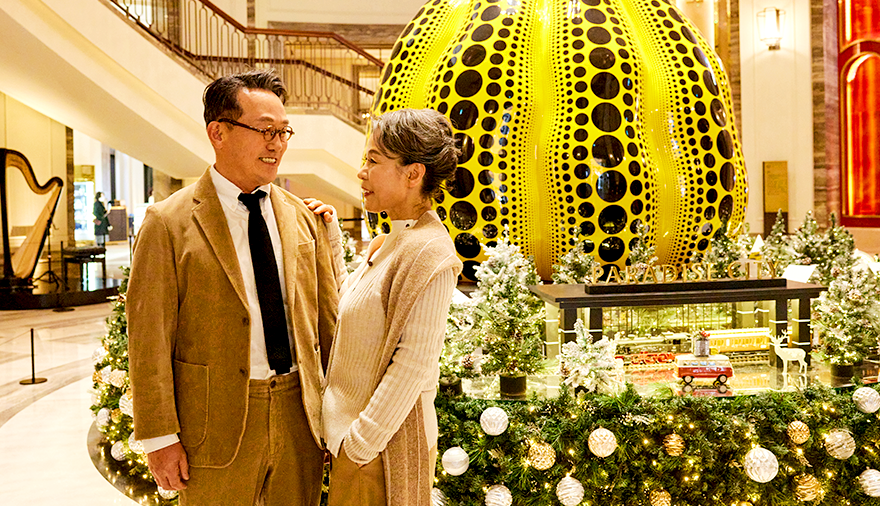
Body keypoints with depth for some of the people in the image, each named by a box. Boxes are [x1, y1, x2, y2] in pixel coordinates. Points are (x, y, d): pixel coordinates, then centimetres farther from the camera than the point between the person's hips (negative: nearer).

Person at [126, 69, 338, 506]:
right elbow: (149, 341, -9)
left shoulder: (302, 216, 5)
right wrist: (160, 437, -9)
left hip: (300, 418, 4)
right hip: (219, 423, -4)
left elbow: (328, 317, 8)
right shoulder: (168, 223, -9)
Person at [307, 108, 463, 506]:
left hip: (382, 442, -9)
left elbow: (414, 364, -22)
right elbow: (344, 305, 16)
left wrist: (361, 442, -18)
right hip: (356, 429, 9)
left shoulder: (429, 253, -21)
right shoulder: (391, 242, 8)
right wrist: (330, 236, 8)